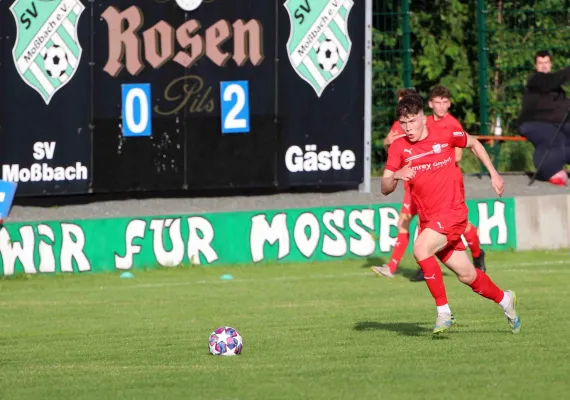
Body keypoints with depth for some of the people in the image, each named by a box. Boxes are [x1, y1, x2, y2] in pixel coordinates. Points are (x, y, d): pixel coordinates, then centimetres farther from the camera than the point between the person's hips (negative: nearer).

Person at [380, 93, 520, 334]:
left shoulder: (444, 135, -5)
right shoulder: (399, 148, -1)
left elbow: (474, 144, 16)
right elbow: (385, 189, -5)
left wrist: (494, 174, 14)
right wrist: (396, 176, -27)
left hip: (452, 212, -4)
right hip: (428, 219, 4)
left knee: (421, 249, -29)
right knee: (467, 275, 11)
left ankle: (443, 312, -21)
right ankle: (504, 299, 38)